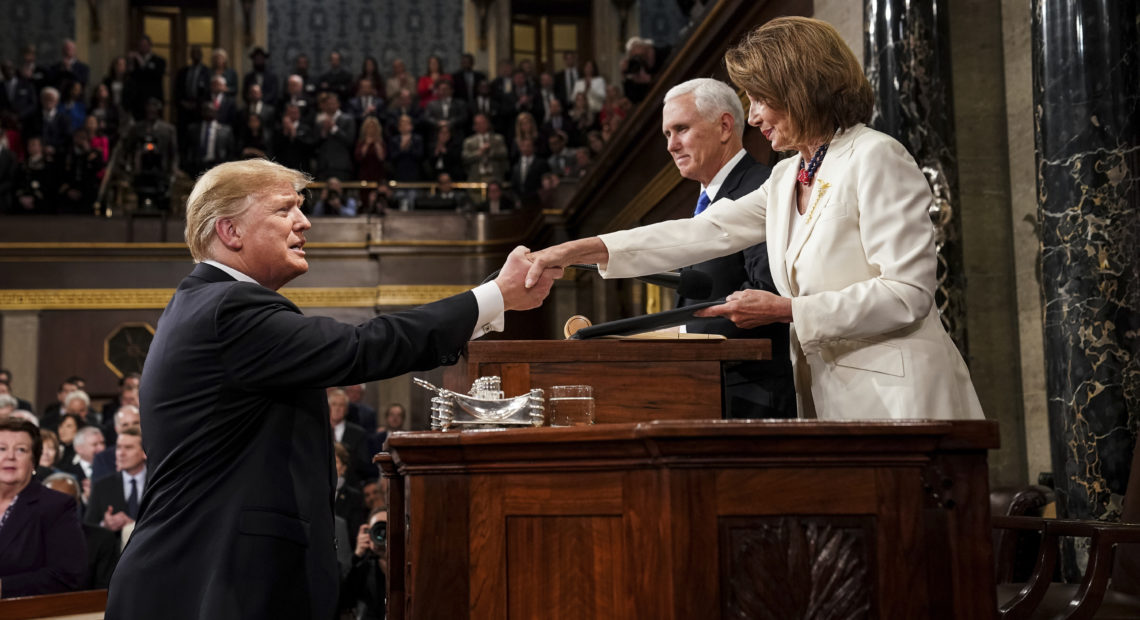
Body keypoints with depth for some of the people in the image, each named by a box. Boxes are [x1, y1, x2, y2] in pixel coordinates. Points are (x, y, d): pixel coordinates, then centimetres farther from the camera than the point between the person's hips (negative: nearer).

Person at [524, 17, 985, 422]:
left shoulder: (875, 158, -8)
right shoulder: (787, 179, 17)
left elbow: (908, 293, -15)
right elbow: (705, 232, 14)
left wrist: (785, 310, -16)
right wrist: (580, 251, 7)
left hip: (893, 400, -7)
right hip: (828, 398, 7)